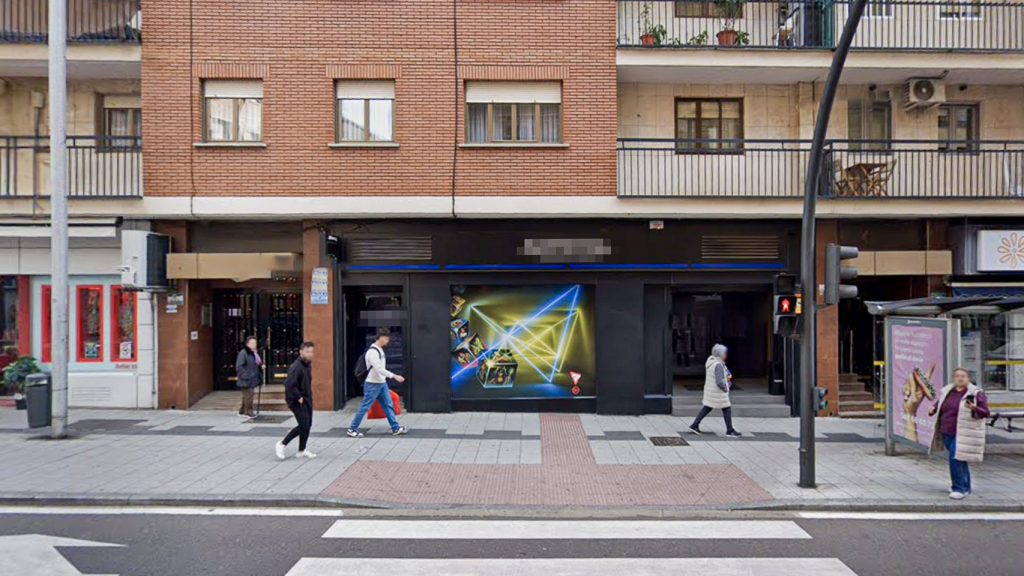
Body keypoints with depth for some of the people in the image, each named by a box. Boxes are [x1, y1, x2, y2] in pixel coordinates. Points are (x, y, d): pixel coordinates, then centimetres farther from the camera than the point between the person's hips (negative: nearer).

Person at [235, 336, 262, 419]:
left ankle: (242, 411, 26)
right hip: (246, 380, -9)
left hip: (252, 379, 9)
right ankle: (248, 412, 1)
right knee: (249, 395, -8)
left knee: (247, 396, 15)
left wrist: (261, 365, 7)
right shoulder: (243, 353, -13)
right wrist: (245, 376, -22)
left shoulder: (255, 353, 14)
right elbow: (239, 367, -18)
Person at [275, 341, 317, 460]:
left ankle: (301, 451, 21)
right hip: (297, 400, -9)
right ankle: (281, 444, 5)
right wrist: (298, 397, -20)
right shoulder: (296, 367, -20)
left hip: (306, 399, 9)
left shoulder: (308, 365, 9)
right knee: (303, 425, -10)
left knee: (308, 425, 10)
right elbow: (289, 384, -27)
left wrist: (309, 396, 12)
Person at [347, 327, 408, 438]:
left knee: (388, 405, 9)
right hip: (372, 384, -9)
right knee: (364, 407, -1)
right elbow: (379, 369, -27)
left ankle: (396, 428, 14)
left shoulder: (380, 350, 10)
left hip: (382, 383, 9)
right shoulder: (372, 352, -21)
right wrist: (394, 376, -28)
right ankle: (352, 429, 10)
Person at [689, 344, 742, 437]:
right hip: (718, 392, -9)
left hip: (710, 390, 9)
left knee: (707, 408, 16)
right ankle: (730, 431, 16)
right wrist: (725, 388, -12)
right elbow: (719, 382, -30)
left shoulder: (710, 360, 3)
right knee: (727, 409, 6)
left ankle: (694, 425, 16)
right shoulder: (718, 365, -25)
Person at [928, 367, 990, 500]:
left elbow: (985, 413, -9)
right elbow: (940, 405, 24)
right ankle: (965, 486, 31)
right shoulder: (946, 392, 10)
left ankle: (959, 488, -4)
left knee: (956, 459, -14)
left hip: (962, 435, -6)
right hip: (947, 433, 6)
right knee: (960, 460, 18)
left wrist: (974, 408, -29)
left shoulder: (976, 394, -6)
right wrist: (933, 410, 3)